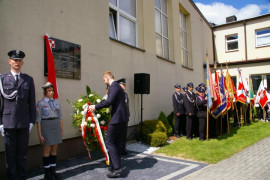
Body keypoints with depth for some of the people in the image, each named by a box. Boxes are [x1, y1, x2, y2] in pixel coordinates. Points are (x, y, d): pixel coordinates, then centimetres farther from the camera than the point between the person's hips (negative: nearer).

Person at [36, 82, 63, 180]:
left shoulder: (56, 101, 7)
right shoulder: (40, 103, -4)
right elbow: (38, 120, -5)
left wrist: (61, 129, 9)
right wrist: (40, 135, -8)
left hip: (56, 126, 4)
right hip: (46, 126, -4)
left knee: (54, 150, 10)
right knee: (47, 150, 4)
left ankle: (53, 171, 23)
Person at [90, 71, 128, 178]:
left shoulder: (113, 86, -11)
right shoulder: (117, 86, 20)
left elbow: (109, 101, -24)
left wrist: (95, 107, -16)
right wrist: (98, 107, 26)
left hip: (117, 118, -10)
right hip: (122, 118, 10)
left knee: (109, 142, -4)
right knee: (117, 142, 15)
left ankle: (117, 168, -3)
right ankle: (116, 166, 24)